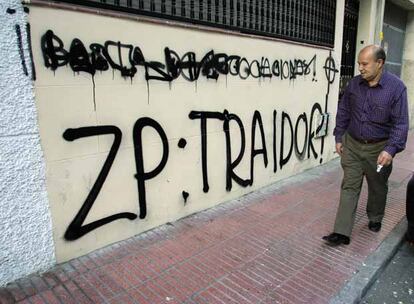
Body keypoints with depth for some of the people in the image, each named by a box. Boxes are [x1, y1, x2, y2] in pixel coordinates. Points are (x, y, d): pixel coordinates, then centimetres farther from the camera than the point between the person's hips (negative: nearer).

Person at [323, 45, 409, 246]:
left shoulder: (396, 87, -12)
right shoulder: (354, 84, -2)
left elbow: (400, 123, -14)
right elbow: (343, 113, 8)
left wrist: (391, 149, -25)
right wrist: (339, 138, 6)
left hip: (378, 149, -2)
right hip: (352, 145, 2)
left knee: (378, 187, 17)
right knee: (349, 187, 0)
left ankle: (375, 219, 43)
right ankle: (342, 232, 2)